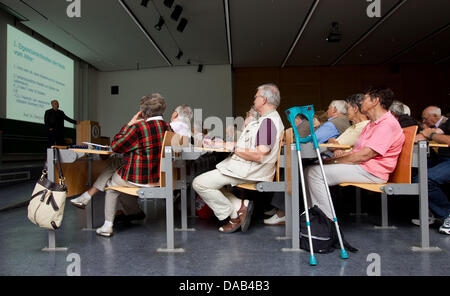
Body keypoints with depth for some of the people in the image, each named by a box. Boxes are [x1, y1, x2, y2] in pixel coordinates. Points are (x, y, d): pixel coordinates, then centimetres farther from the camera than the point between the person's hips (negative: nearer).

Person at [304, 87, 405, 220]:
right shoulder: (372, 124, 24)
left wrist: (335, 161, -14)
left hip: (371, 172, -10)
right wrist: (331, 159, 3)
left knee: (315, 173, -21)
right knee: (310, 170, -1)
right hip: (360, 167, 10)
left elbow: (364, 155, -20)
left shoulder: (388, 124, -11)